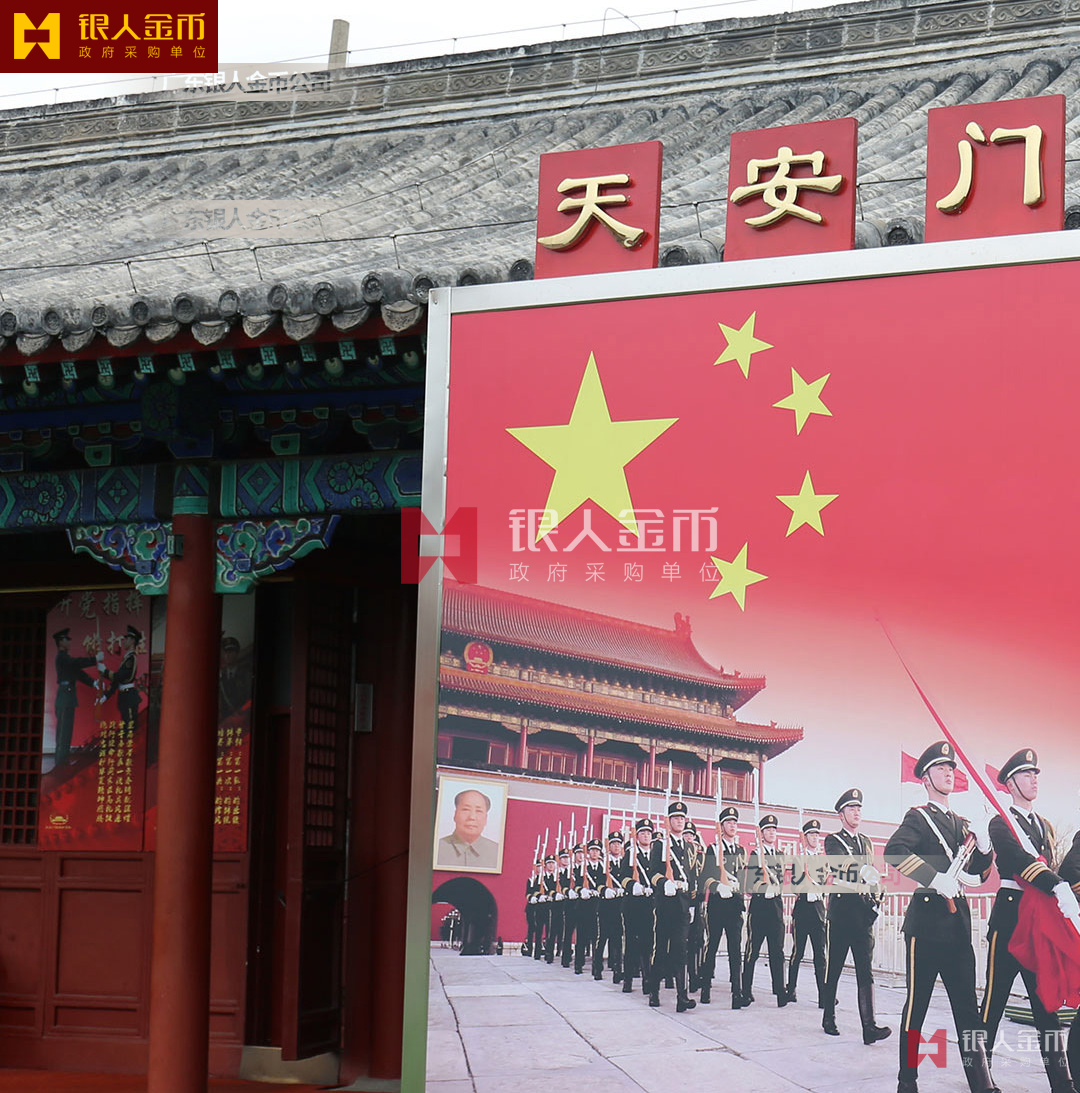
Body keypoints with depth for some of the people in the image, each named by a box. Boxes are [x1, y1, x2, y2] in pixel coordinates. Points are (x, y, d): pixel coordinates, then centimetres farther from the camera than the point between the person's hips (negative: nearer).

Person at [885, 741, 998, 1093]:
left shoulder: (961, 824, 20)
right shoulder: (918, 817, -1)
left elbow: (978, 874, 21)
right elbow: (894, 852, -20)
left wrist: (984, 848, 1)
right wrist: (936, 878, -24)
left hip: (958, 923, 6)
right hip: (927, 920, -6)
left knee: (967, 1004, 3)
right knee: (917, 1001, -1)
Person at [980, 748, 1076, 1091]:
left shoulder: (1044, 826, 20)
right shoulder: (1000, 825, -4)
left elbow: (1049, 867, 19)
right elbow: (1020, 859, -21)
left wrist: (1064, 898, 3)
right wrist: (1058, 887, -34)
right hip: (1010, 914, -6)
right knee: (995, 996, -3)